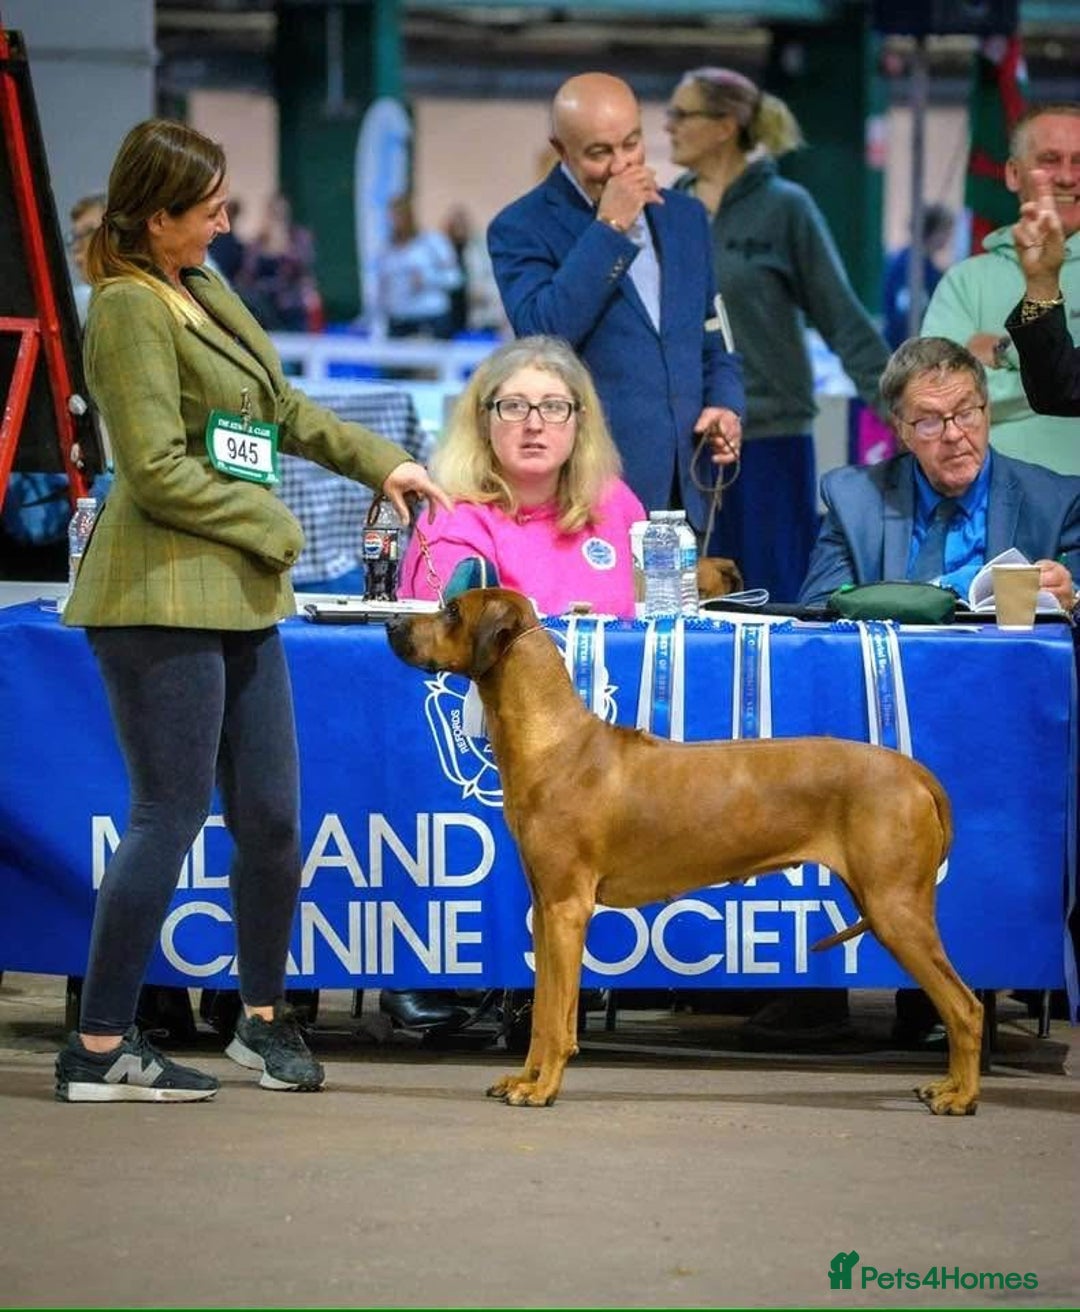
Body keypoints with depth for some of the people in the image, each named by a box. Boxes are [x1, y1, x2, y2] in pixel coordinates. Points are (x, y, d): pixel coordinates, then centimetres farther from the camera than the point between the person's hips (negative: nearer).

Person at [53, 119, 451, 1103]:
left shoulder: (204, 289, 15)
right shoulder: (129, 310, -13)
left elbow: (283, 410, 28)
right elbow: (157, 470, -19)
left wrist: (377, 463, 23)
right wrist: (272, 525, -10)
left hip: (240, 598, 9)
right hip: (164, 598, -9)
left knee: (272, 820, 10)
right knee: (171, 820, -8)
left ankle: (264, 1019, 25)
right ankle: (100, 1049, -2)